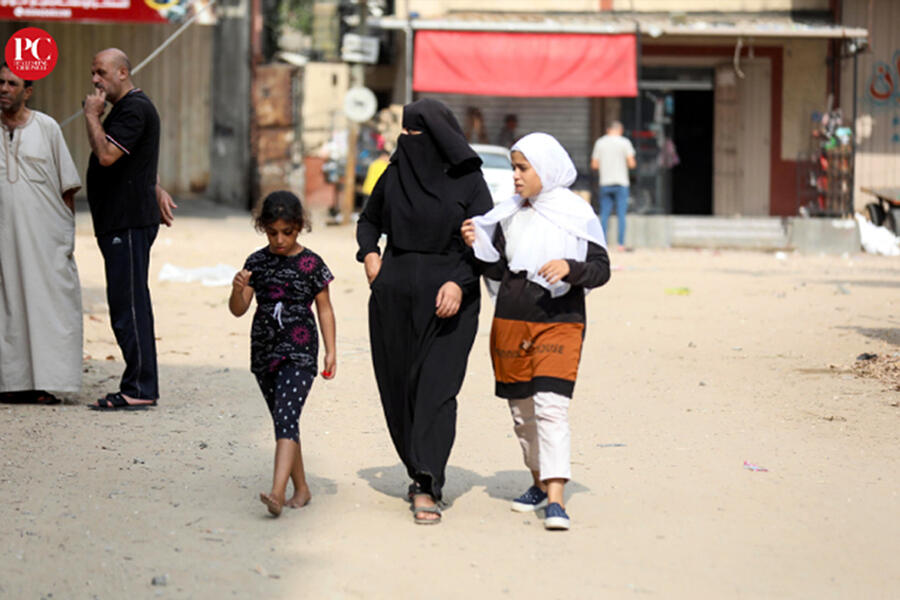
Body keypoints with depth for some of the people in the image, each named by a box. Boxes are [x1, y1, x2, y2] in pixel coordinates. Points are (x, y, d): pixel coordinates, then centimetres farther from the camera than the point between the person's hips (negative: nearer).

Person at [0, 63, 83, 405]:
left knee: (49, 304, -4)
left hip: (46, 236, -2)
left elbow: (68, 187, 6)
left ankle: (47, 384, -3)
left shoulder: (46, 128, 3)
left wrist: (69, 235, 1)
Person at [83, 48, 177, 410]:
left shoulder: (134, 109, -12)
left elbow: (107, 155, -24)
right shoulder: (127, 108, 22)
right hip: (120, 221, 11)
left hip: (129, 223, -11)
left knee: (128, 305, -11)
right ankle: (141, 385, 12)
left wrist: (91, 116, -13)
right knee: (127, 305, 10)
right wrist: (157, 191, 29)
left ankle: (139, 390, -10)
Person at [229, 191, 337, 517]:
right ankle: (301, 488, 24)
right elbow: (238, 310, 2)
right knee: (282, 421, 12)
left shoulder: (311, 264, -3)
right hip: (265, 350, 5)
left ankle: (277, 492, -30)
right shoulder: (257, 262, 3)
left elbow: (324, 308, 4)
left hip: (299, 351, -4)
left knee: (286, 417, -18)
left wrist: (331, 350, -1)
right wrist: (238, 289, -20)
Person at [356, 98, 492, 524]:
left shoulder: (468, 181, -3)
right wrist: (369, 254, 4)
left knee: (436, 388, -11)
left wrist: (459, 282, -20)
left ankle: (426, 489, -15)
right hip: (394, 295, 4)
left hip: (447, 298, -4)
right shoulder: (394, 176, 7)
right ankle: (422, 473, 23)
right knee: (398, 387, 7)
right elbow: (368, 221, 23)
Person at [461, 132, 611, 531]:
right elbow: (498, 269, 13)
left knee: (552, 406, -16)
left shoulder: (578, 216, -4)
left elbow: (601, 269, -4)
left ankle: (555, 500, -21)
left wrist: (569, 268, -22)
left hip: (560, 322, -5)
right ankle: (539, 481, 32)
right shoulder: (511, 215, 9)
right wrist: (478, 245, -4)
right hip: (511, 321, 5)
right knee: (522, 409, 13)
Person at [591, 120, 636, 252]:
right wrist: (632, 163, 15)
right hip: (621, 182, -2)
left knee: (604, 215, 6)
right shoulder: (625, 142, -3)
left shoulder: (599, 142, 6)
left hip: (605, 183, 2)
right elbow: (632, 163, -7)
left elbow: (594, 165, 6)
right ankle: (621, 244, -4)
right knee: (621, 214, -1)